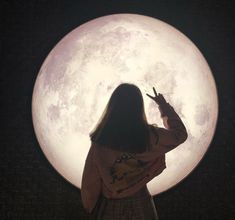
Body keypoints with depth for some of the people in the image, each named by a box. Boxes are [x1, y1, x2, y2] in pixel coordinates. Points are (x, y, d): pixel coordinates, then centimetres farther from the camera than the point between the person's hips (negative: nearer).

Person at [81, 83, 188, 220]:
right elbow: (180, 134, 3)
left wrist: (91, 208, 7)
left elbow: (90, 182, -9)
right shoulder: (150, 136, -16)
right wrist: (164, 106, 12)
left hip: (109, 208, 0)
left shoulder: (100, 141, -17)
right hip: (140, 205, 1)